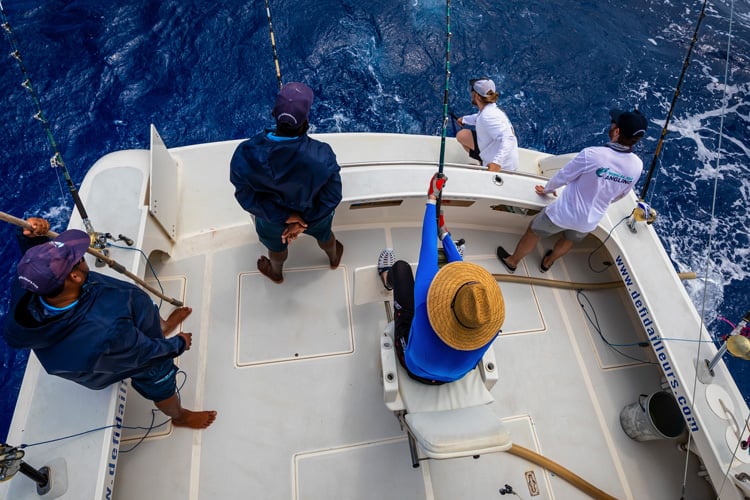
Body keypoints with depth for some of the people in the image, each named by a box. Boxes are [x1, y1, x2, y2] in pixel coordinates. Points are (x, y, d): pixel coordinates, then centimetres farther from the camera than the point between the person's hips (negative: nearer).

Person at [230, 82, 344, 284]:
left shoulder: (246, 155, -36)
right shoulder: (322, 155, -39)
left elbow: (246, 196, -24)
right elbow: (331, 197, -27)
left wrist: (283, 218, -20)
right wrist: (304, 220, -19)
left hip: (272, 219, 1)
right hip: (315, 215, 0)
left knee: (276, 247, 36)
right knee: (324, 236, 37)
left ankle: (276, 273, 70)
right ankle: (334, 259, 71)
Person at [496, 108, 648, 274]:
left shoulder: (591, 154, -29)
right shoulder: (637, 166, -12)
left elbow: (563, 176, -13)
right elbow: (618, 195, 6)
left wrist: (547, 189, 8)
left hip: (565, 212, -5)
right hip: (589, 222, 5)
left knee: (533, 234, 20)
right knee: (568, 241, 34)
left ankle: (512, 262, 41)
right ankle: (547, 263, 59)